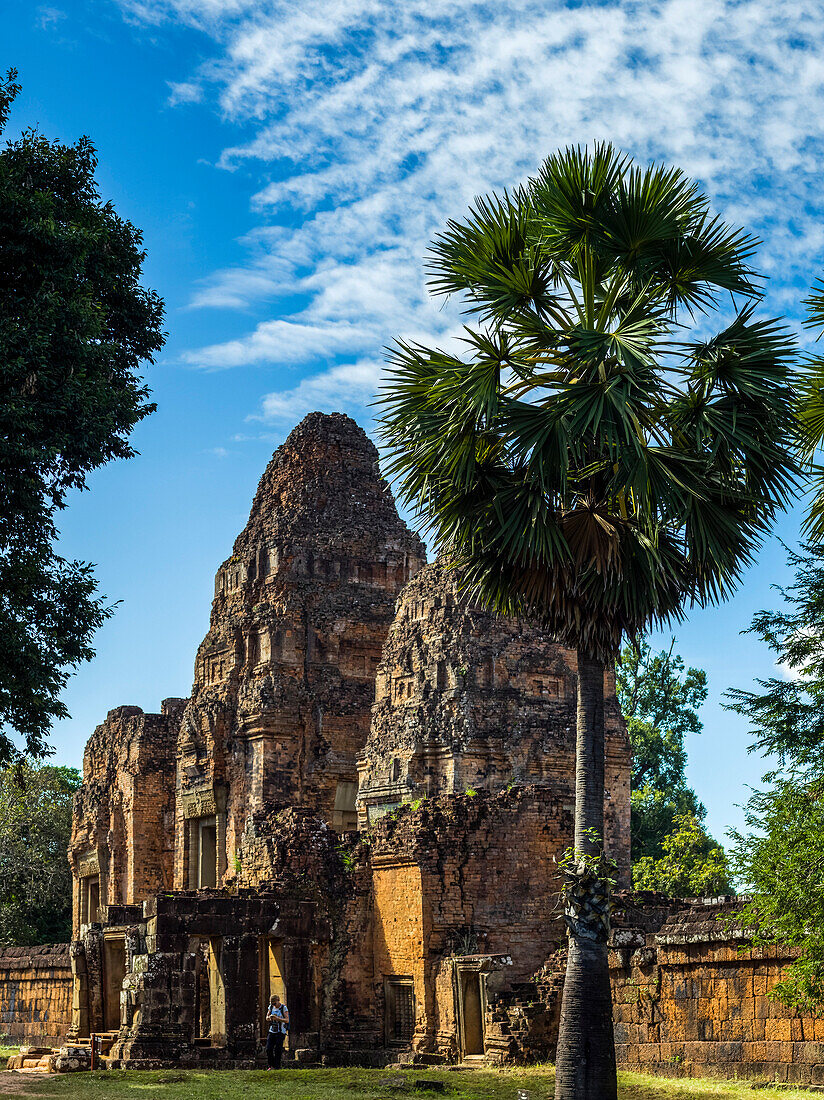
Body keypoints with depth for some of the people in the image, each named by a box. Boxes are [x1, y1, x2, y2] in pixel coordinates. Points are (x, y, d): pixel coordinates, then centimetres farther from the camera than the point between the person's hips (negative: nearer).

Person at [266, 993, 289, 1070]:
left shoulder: (284, 1008, -10)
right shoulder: (271, 1007, 6)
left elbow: (287, 1020, -18)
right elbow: (267, 1018, 6)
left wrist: (277, 1018, -31)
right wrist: (269, 1017, -19)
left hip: (281, 1032, -5)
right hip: (272, 1031, 5)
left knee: (278, 1050, -10)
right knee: (268, 1049, -4)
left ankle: (277, 1066, -1)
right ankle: (271, 1065, 9)